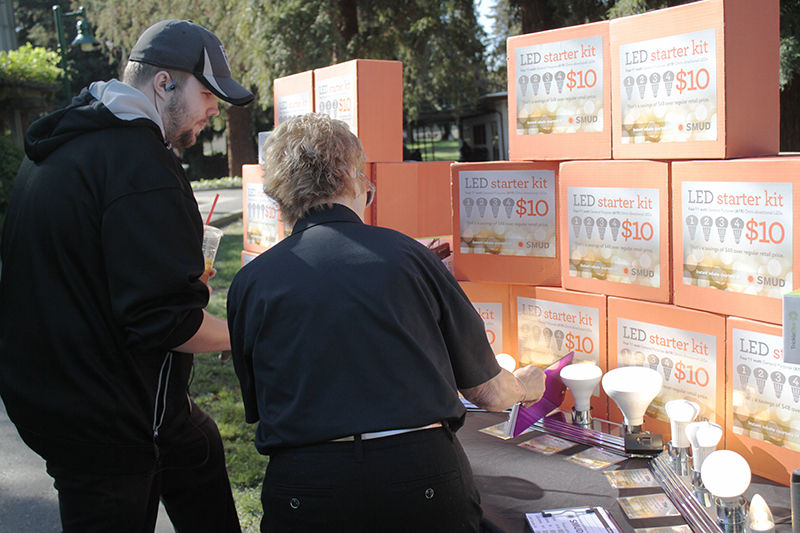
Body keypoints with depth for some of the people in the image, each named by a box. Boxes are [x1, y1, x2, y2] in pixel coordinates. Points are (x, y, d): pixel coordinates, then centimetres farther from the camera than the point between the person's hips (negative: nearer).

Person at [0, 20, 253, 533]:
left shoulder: (58, 148, 9)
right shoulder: (140, 162, -24)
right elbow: (166, 321, -28)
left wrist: (182, 287, 15)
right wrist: (242, 334, -11)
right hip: (107, 422, -10)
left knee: (199, 450, 26)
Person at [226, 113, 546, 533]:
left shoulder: (250, 282, 4)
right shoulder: (407, 253, 2)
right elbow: (489, 393, 9)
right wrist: (526, 386, 34)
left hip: (302, 490, 1)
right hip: (424, 476, -1)